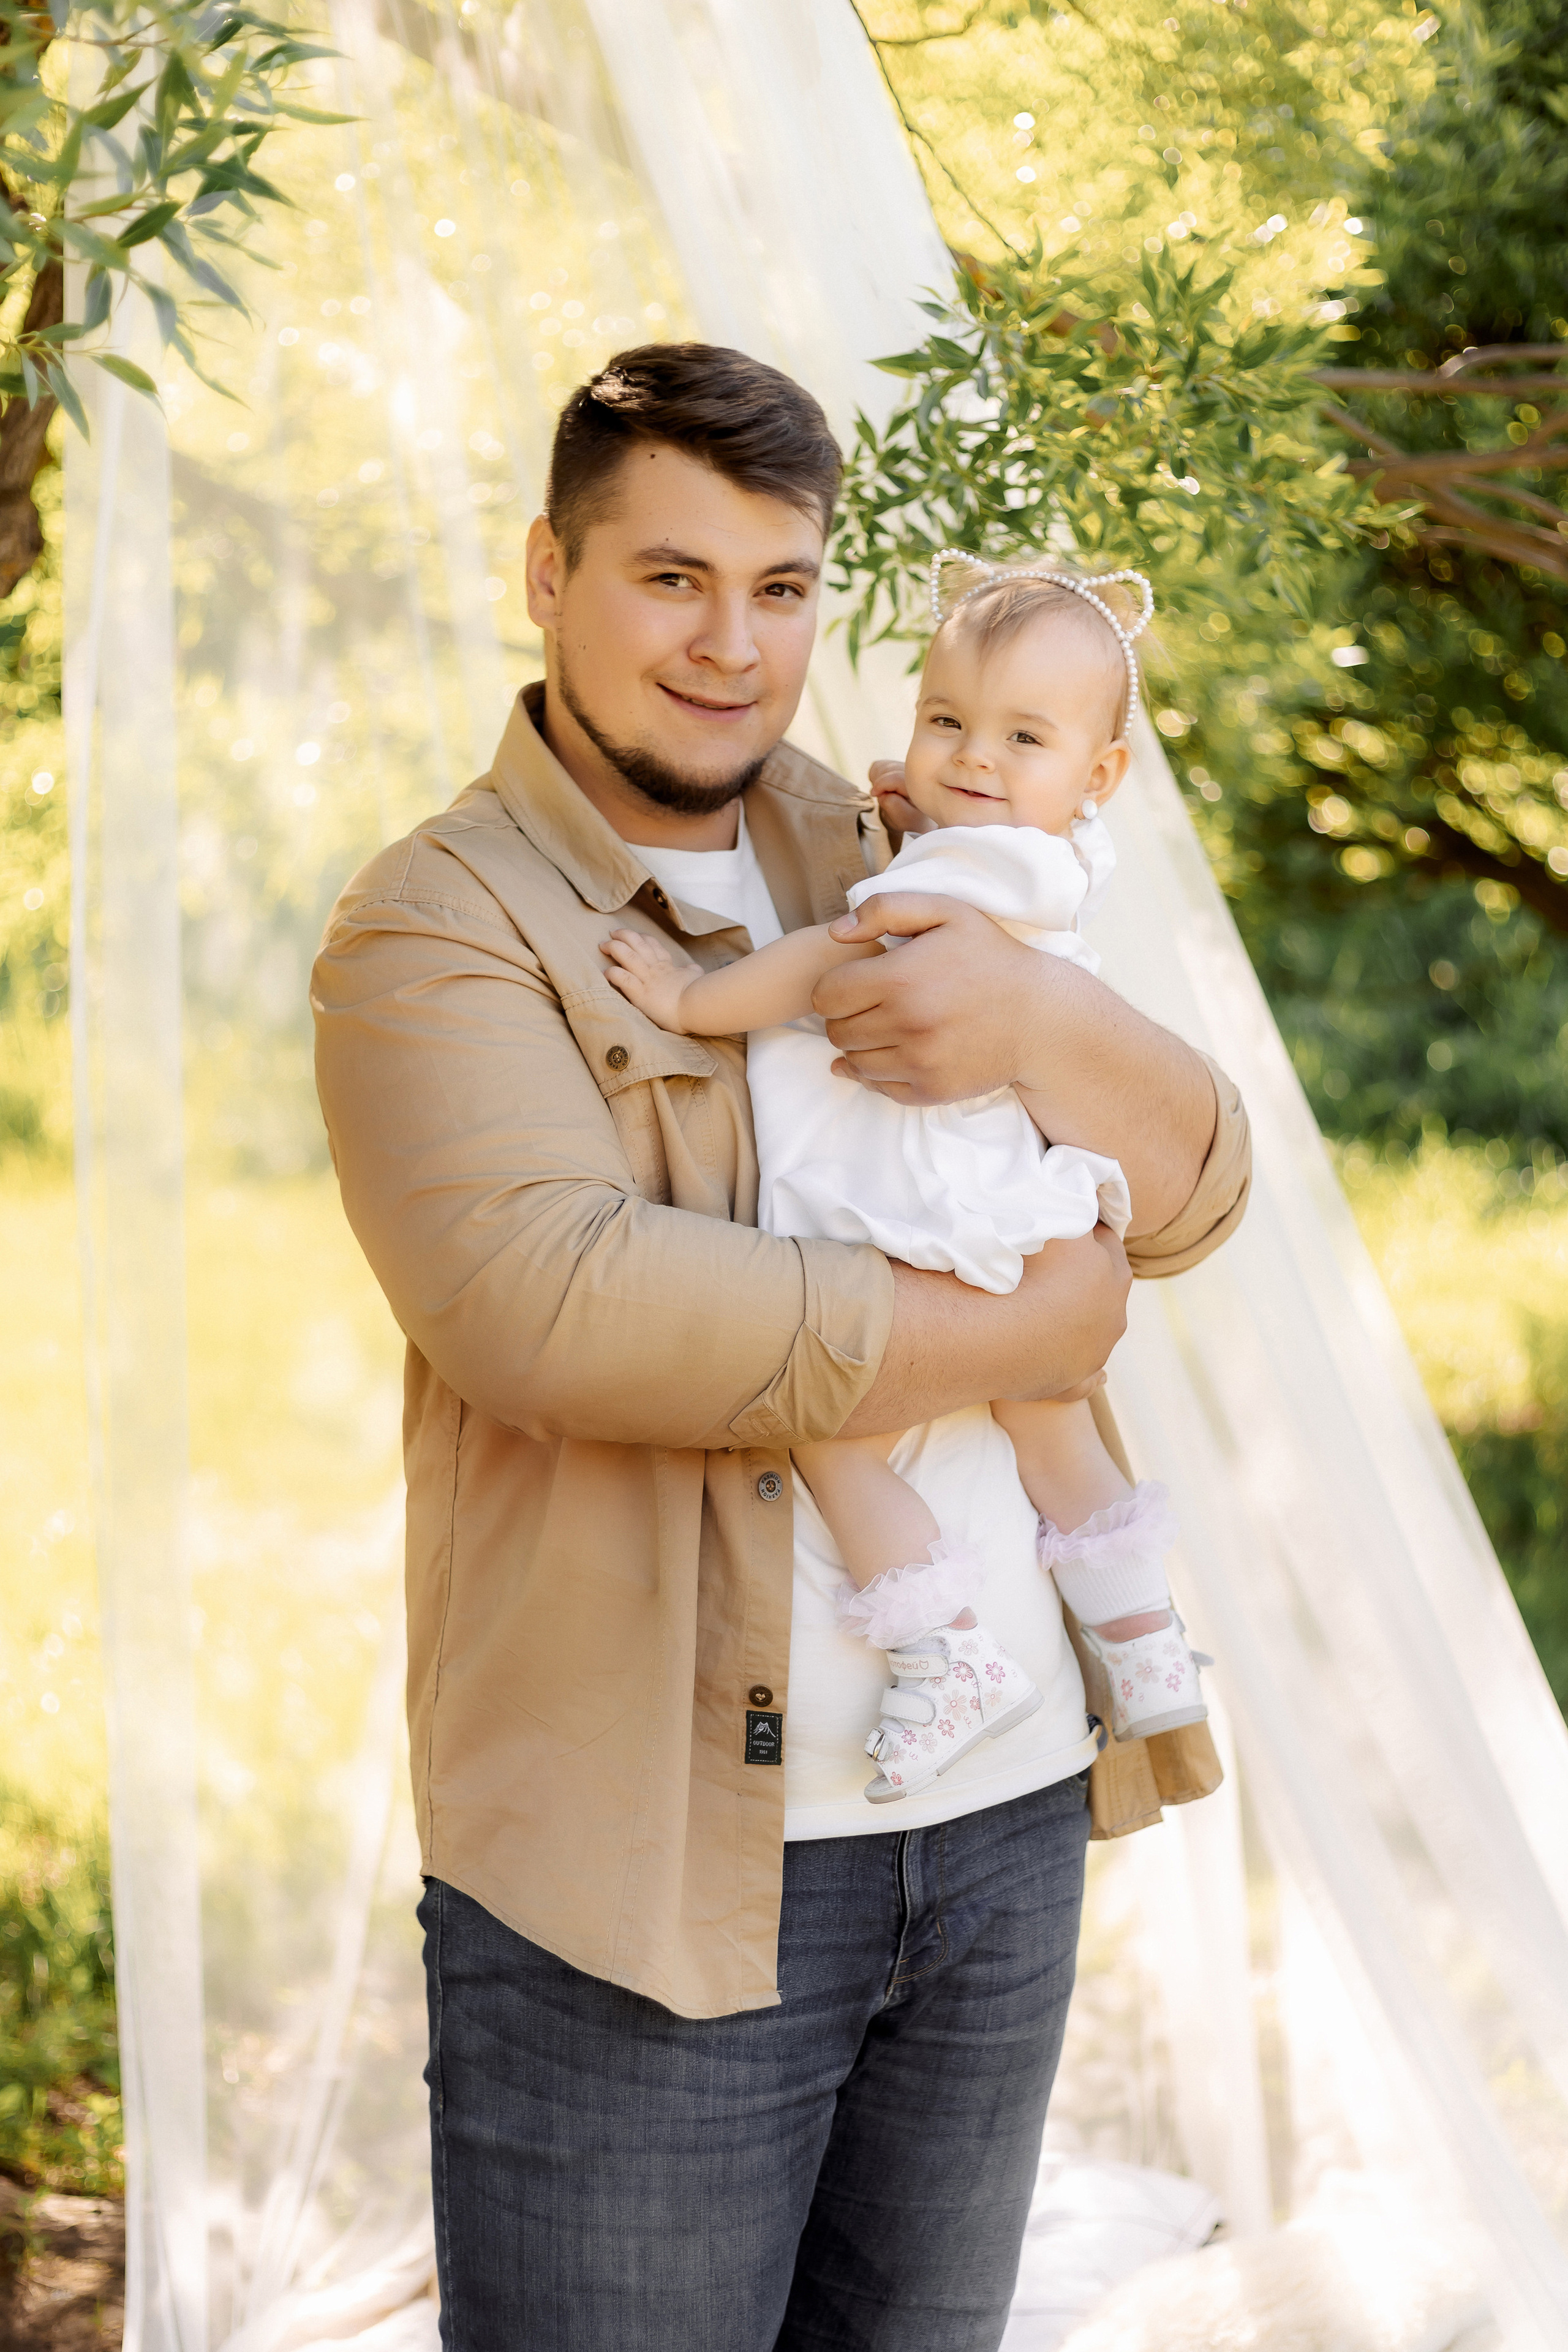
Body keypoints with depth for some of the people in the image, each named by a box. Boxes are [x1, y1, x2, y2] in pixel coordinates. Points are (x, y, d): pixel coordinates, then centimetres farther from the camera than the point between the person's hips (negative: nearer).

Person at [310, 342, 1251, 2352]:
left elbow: (1198, 1195, 9)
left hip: (1005, 1815, 6)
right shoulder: (440, 921, -4)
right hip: (651, 1862, -5)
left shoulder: (890, 869, 14)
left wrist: (1042, 1017, -13)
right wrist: (1019, 1330, -14)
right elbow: (547, 1301, -22)